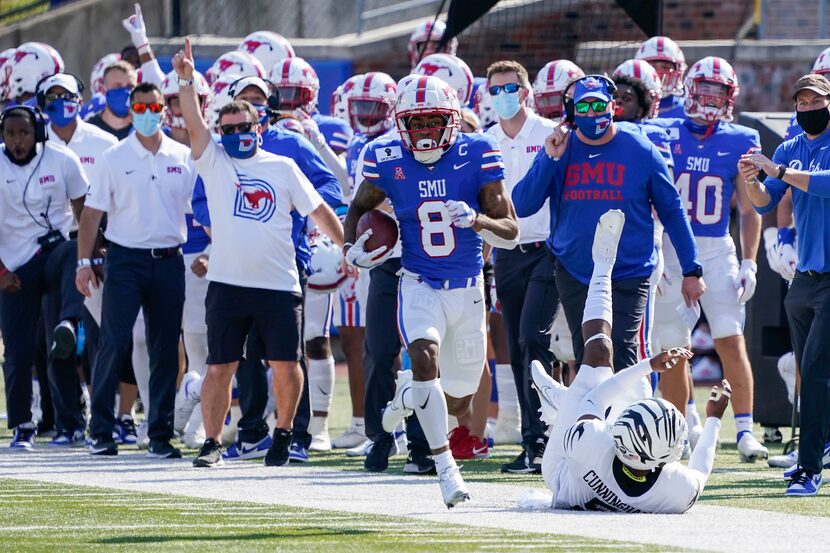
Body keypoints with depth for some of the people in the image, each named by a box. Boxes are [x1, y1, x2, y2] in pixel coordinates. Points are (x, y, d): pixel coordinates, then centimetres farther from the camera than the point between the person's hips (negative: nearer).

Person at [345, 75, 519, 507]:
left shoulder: (476, 156, -10)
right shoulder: (387, 161, -7)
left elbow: (510, 230, -8)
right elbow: (360, 207, 13)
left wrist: (477, 219, -29)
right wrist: (352, 246, -6)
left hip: (467, 289, 1)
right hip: (420, 287, -1)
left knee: (458, 403, 11)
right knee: (425, 355, -31)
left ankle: (410, 391, 48)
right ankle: (445, 467, -26)